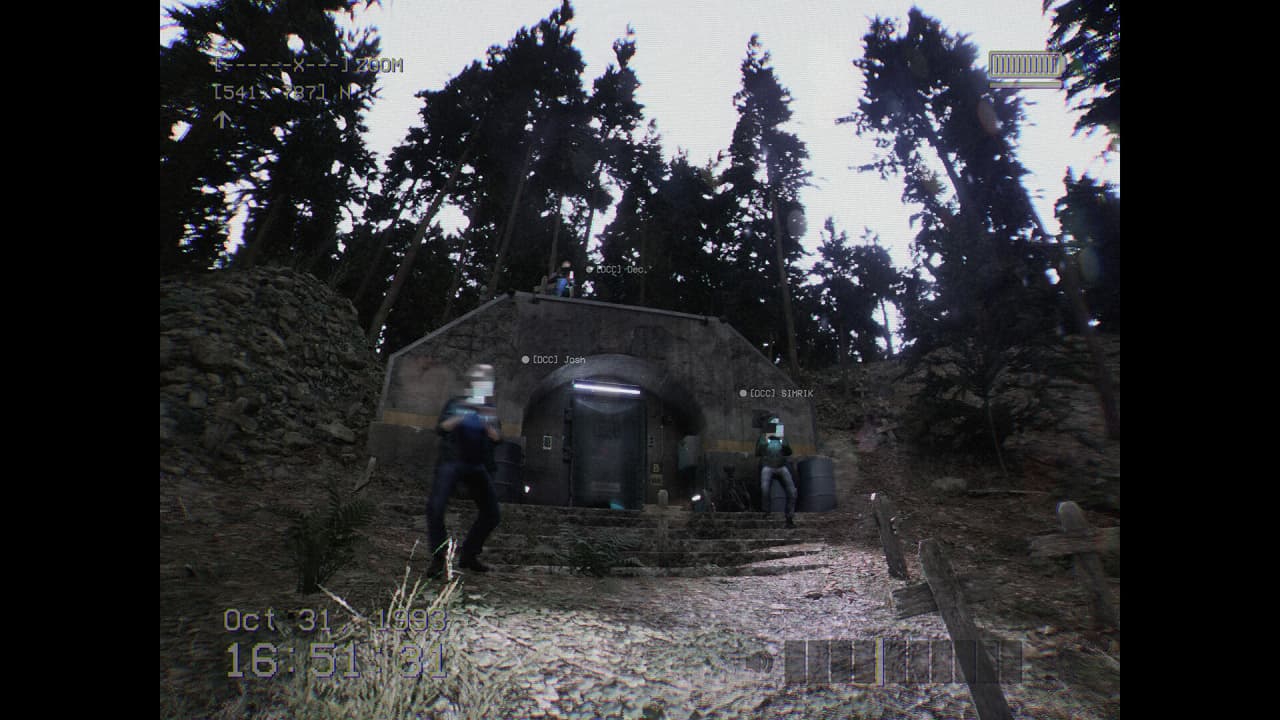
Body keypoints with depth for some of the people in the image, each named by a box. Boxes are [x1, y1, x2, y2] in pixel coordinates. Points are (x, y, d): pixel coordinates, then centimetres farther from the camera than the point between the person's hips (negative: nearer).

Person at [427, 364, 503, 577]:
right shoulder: (456, 403, 3)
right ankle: (438, 559, -3)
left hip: (478, 466, 4)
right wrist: (458, 419, -22)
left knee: (492, 513, 2)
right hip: (452, 462, -4)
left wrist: (488, 427, -15)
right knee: (435, 507, -19)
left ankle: (468, 555, 18)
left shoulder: (490, 409, 11)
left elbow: (497, 439, 5)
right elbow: (440, 429, -5)